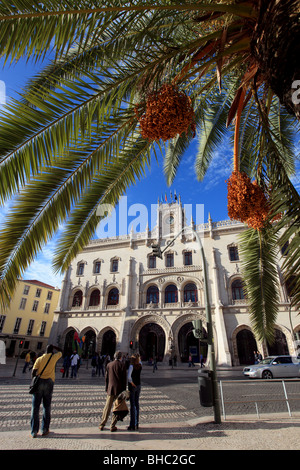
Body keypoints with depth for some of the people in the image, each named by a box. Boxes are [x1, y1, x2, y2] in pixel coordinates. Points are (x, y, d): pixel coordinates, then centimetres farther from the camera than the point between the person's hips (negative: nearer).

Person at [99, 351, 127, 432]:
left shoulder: (109, 364, 1)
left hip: (110, 389, 3)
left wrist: (107, 388, 14)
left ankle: (101, 425, 21)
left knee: (107, 407, 15)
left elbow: (106, 378, 6)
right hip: (119, 389, -3)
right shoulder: (122, 365, -9)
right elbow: (124, 378, -8)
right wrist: (124, 390, 0)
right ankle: (113, 426, 14)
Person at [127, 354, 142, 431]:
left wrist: (131, 383, -15)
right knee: (137, 404, 14)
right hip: (138, 386, 6)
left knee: (132, 405, -1)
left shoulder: (131, 366, -18)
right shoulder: (140, 365, 0)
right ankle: (136, 424, 23)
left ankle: (132, 425, 4)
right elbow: (139, 361, 26)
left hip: (132, 386, -6)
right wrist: (138, 357, 12)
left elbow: (128, 377, -29)